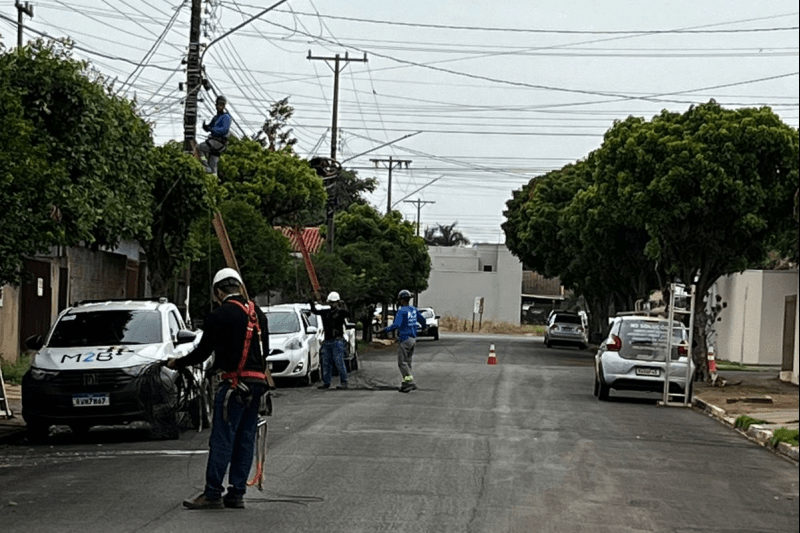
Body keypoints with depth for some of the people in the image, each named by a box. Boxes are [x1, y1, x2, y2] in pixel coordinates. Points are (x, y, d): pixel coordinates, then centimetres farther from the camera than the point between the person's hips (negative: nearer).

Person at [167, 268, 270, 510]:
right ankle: (237, 493, 11)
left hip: (235, 383, -7)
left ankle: (213, 494, -5)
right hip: (258, 383, 7)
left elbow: (203, 351, -5)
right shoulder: (258, 313, 12)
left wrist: (177, 363, 11)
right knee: (245, 438, 9)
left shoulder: (219, 316, -8)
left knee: (222, 439, -5)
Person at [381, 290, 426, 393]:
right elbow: (422, 319, 21)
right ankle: (406, 384, 13)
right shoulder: (413, 310, 8)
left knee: (402, 362, -7)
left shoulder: (401, 311, -16)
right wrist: (424, 325, 43)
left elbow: (396, 325, -25)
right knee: (407, 362, 13)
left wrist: (385, 330, -19)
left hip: (404, 339, -8)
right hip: (413, 339, 8)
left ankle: (410, 383, -16)